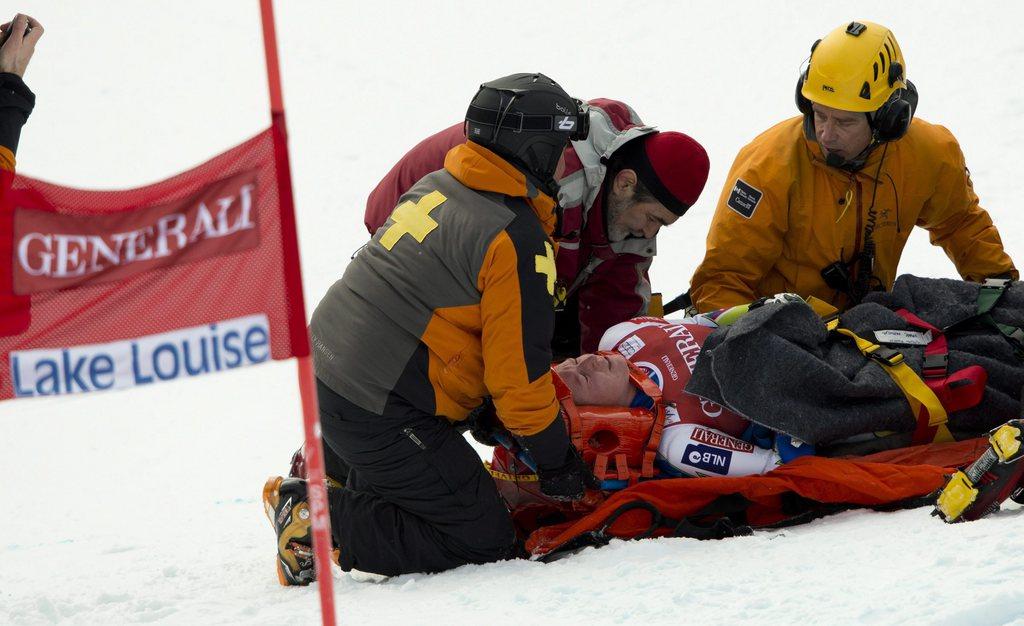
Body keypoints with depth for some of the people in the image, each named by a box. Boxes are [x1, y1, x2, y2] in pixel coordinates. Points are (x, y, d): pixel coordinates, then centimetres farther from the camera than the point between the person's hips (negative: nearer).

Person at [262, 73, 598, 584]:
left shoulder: (437, 184, 10)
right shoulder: (518, 240, -16)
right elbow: (520, 369, -15)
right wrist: (556, 460, 0)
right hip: (381, 415, -9)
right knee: (485, 541, -3)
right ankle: (319, 522, -8)